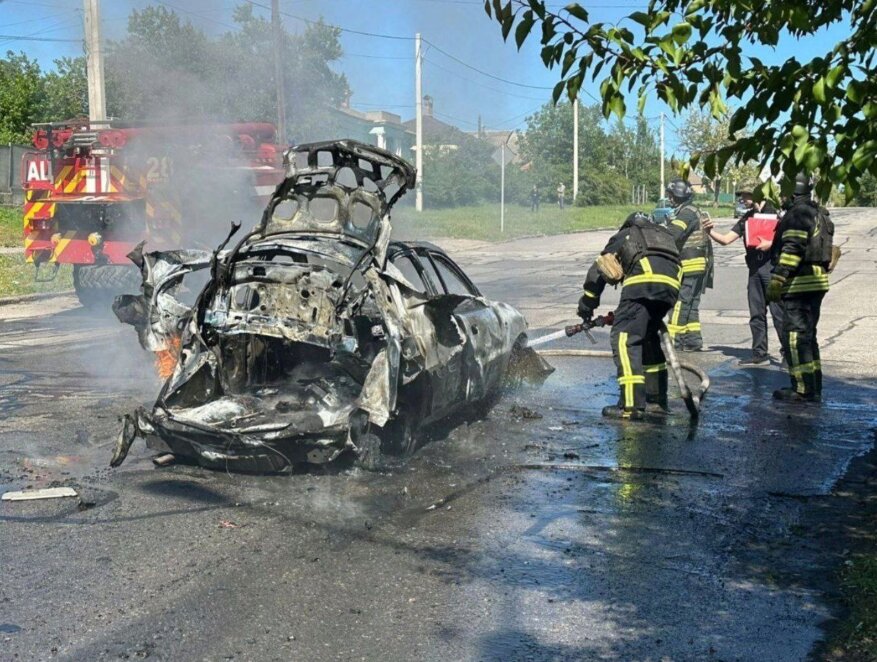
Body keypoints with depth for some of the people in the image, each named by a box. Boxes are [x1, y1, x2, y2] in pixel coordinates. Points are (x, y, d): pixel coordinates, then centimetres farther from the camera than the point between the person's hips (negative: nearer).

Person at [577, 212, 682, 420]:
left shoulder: (625, 235, 30)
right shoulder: (666, 236, 41)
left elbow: (598, 270, 23)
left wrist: (586, 304, 30)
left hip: (643, 282, -6)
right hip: (670, 286, 6)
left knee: (624, 338, -7)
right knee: (648, 338, 21)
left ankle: (631, 404, -18)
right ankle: (657, 399, 24)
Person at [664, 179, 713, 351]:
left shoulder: (687, 212, -13)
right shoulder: (695, 212, 20)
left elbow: (672, 234, -26)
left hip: (691, 266, -10)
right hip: (699, 267, 10)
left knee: (680, 304, -8)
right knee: (691, 305, 13)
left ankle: (674, 340, -8)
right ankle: (693, 340, 16)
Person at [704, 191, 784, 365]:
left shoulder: (774, 212, -3)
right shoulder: (746, 218, 17)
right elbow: (725, 239, 15)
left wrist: (771, 243, -20)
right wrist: (710, 231, -1)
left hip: (772, 267, -7)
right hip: (754, 269, 7)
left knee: (778, 311, -7)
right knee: (756, 313, 9)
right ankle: (759, 352, 15)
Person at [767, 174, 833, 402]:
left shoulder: (797, 214, -13)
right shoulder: (819, 214, 19)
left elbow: (792, 250, -21)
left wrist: (776, 281, -21)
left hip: (799, 283, -10)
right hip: (817, 282, 10)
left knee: (795, 336, -7)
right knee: (808, 335, 16)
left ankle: (803, 389, -7)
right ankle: (814, 387, 20)